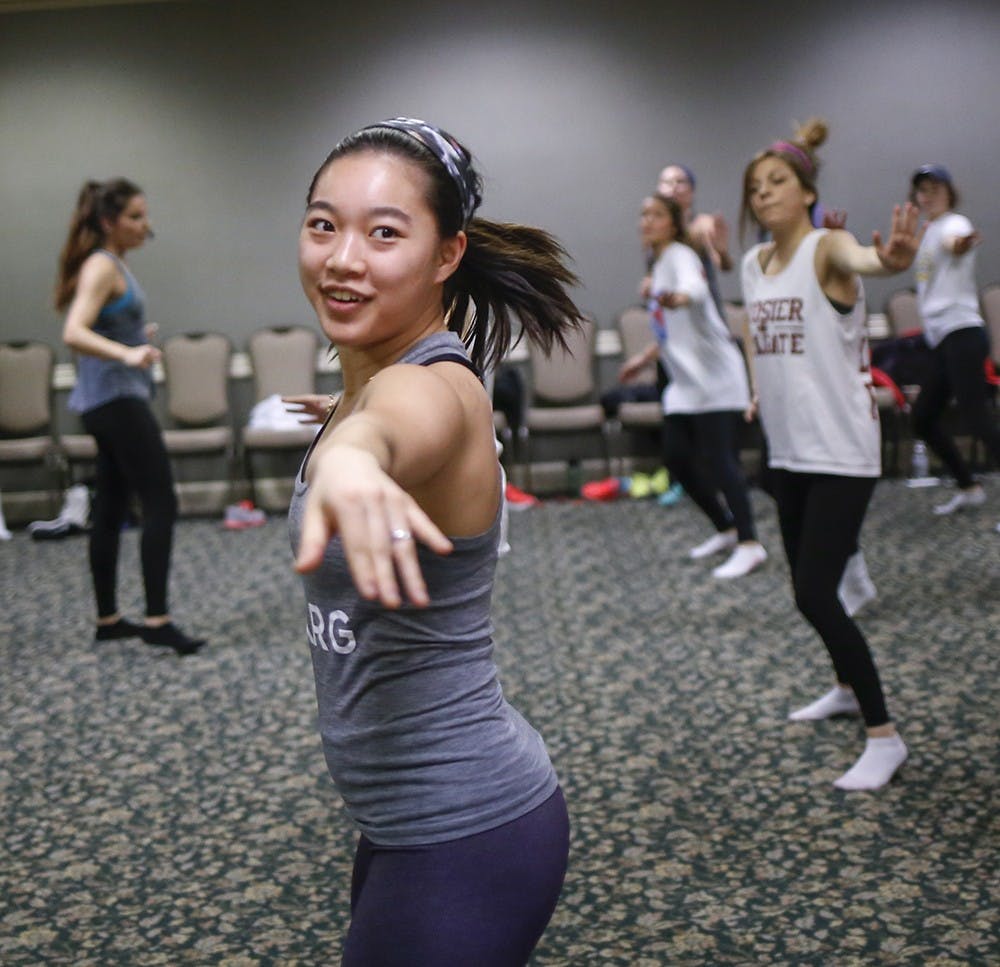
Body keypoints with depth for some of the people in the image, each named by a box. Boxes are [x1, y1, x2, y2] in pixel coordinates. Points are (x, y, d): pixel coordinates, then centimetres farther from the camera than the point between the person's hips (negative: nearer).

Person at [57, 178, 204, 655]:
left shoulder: (113, 264, 15)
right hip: (117, 398, -10)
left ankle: (108, 619, 17)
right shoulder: (101, 267, -14)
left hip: (109, 403, 10)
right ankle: (157, 620, -13)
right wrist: (127, 354, -44)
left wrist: (133, 339, 42)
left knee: (110, 509, 11)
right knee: (160, 503, -12)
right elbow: (74, 333, -28)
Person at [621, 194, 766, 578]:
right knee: (676, 457, 7)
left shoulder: (680, 256, -10)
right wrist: (647, 356, 31)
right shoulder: (660, 265, 17)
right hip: (684, 382, 9)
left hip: (713, 377, -9)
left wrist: (678, 297, -57)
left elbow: (695, 287, -36)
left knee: (718, 458, -13)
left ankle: (749, 544, -9)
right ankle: (726, 529, 21)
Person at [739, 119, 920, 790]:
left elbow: (857, 259, -40)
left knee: (815, 594, -12)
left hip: (841, 450, -7)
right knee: (809, 588, 17)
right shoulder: (754, 264, 8)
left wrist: (889, 260, -62)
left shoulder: (826, 249, -14)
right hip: (789, 451, 8)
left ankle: (885, 737, 0)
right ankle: (849, 689, 41)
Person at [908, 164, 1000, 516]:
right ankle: (969, 488, 23)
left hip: (962, 333, -9)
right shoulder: (928, 232, 17)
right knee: (923, 418, 10)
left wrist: (961, 243, -60)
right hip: (941, 338, 9)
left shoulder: (953, 223, -10)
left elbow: (954, 240, -36)